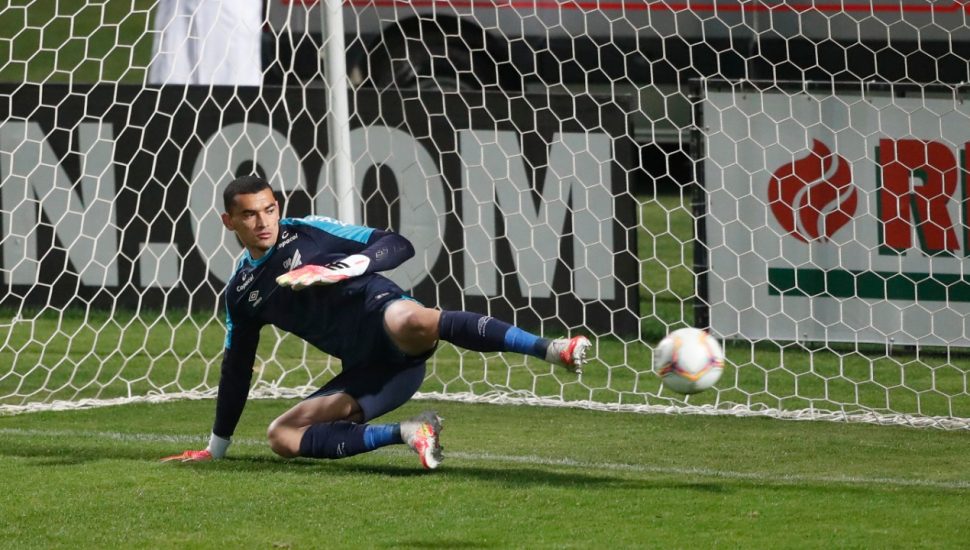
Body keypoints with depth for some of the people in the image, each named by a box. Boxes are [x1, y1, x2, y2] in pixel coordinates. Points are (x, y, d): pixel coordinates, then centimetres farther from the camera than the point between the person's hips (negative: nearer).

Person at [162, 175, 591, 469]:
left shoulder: (306, 232, 3)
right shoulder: (241, 292, 17)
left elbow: (398, 246, -1)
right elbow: (236, 370, 25)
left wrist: (343, 268, -18)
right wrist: (216, 448, 26)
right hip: (366, 369, 7)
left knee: (408, 323, -43)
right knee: (282, 437, -8)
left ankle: (552, 350, -52)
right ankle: (409, 433, -14)